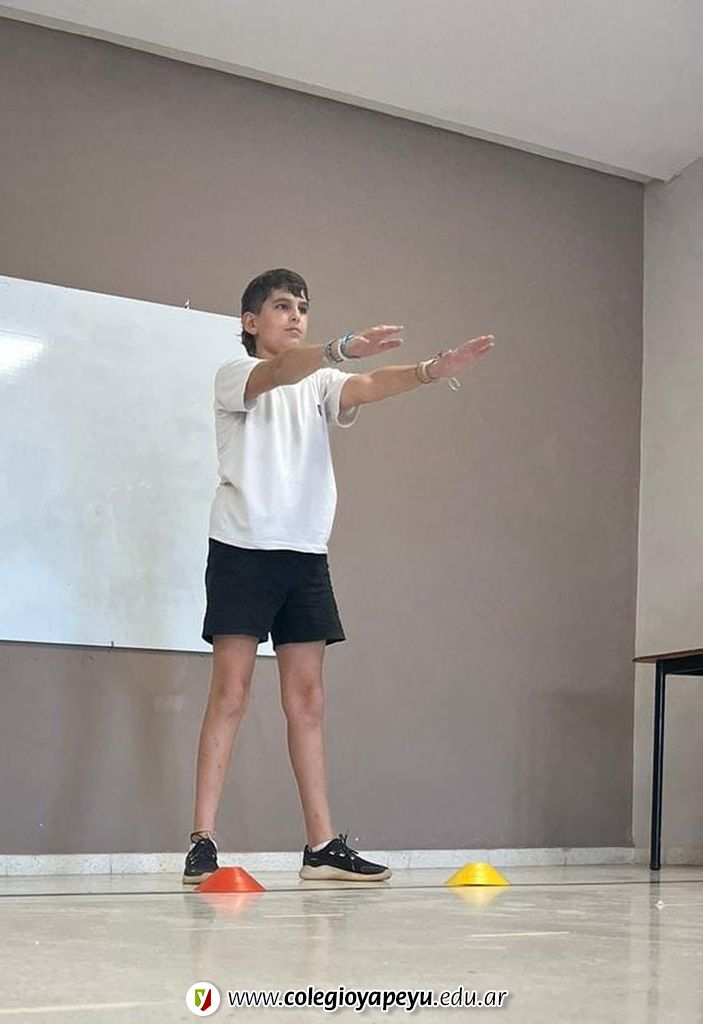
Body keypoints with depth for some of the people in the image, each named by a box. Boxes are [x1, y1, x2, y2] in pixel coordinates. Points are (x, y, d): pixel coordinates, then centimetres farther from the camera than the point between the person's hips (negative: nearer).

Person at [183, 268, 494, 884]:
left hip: (306, 553, 5)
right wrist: (343, 348, -40)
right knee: (231, 694, -7)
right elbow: (277, 372, -22)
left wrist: (430, 371, -25)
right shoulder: (234, 375, 2)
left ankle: (322, 845, 6)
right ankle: (203, 843, -4)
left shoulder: (319, 383, 17)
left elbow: (366, 388, -5)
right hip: (243, 548, -5)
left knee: (307, 699, 4)